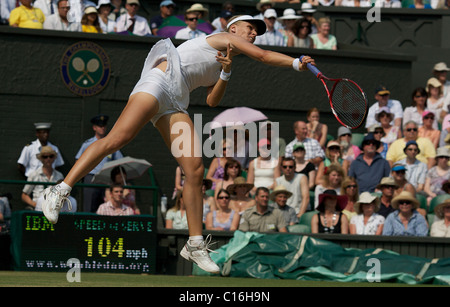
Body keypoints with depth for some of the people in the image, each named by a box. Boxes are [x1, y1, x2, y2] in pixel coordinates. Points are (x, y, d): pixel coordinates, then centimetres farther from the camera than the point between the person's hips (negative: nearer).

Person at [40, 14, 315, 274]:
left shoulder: (220, 68, 31)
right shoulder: (226, 37, 12)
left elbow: (212, 101, 14)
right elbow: (263, 56, 3)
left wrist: (226, 72, 1)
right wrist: (297, 63, 9)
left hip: (175, 105, 9)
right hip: (160, 81, -9)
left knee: (196, 170, -5)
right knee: (118, 139, -25)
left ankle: (195, 244, -4)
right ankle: (61, 190, -23)